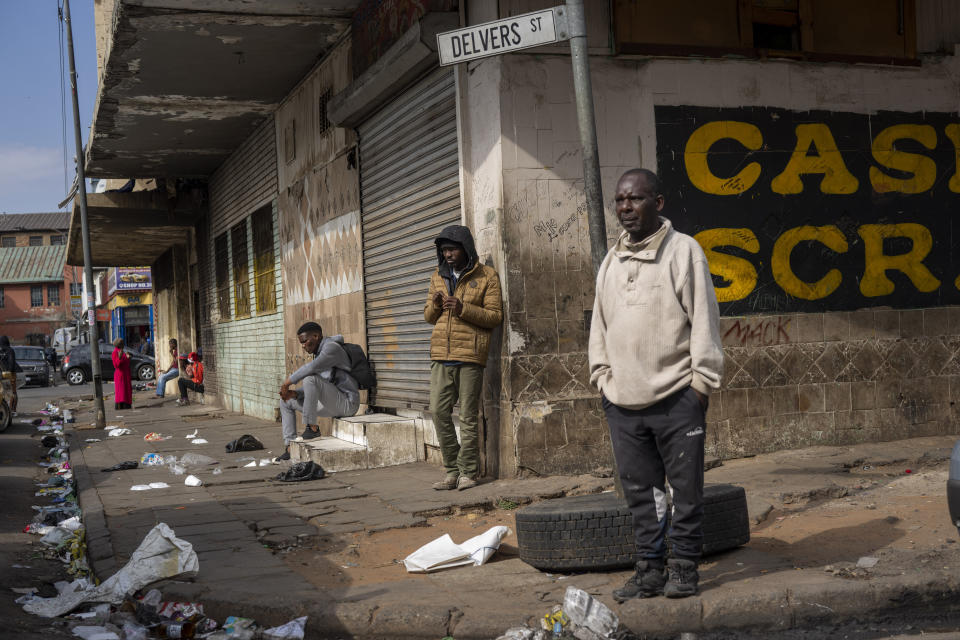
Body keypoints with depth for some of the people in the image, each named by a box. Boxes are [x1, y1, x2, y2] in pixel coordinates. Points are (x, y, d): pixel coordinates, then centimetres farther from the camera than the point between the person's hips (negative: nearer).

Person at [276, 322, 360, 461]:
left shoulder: (332, 348, -13)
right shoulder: (319, 354, 18)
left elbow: (312, 368, -31)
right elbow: (312, 391, 17)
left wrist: (288, 381, -19)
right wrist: (294, 393, -2)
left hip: (346, 402, -10)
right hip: (331, 405, 10)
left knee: (310, 379, -31)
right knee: (286, 400, 13)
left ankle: (311, 428, -18)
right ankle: (290, 448, 5)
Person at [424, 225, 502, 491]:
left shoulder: (486, 276, 2)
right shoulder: (438, 276, 17)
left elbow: (495, 315, -4)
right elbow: (429, 317, 21)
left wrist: (463, 309, -17)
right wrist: (435, 304, -2)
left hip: (470, 354, -5)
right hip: (441, 354, 5)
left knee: (468, 416, -2)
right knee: (439, 412, -1)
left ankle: (468, 472, 7)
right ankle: (452, 469, 9)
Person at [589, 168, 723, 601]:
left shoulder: (683, 250, -2)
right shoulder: (611, 261, 14)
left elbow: (704, 319, -5)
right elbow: (600, 325, 20)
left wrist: (701, 380, -9)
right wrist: (602, 378, 11)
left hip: (676, 398, -5)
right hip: (623, 402, 5)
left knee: (686, 488, 3)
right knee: (640, 491, 9)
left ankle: (684, 567, 14)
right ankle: (650, 569, 18)